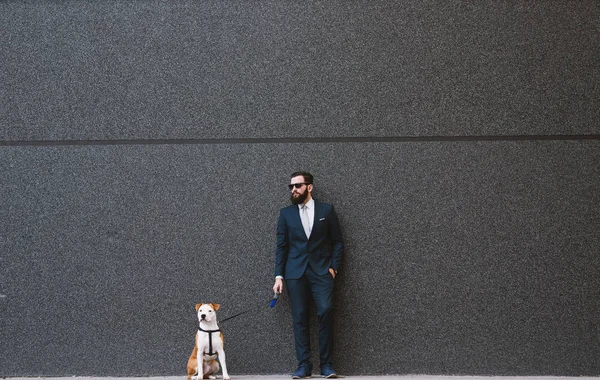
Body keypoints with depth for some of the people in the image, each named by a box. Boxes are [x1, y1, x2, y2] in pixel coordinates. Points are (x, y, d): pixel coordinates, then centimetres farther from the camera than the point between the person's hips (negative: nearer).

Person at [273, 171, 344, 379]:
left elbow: (337, 242, 9)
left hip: (321, 270, -1)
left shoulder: (326, 210, 7)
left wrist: (334, 266, -3)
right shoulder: (285, 213, 9)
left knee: (325, 311, -15)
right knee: (300, 317, -2)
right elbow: (281, 246, 9)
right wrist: (279, 276, 3)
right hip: (295, 272, 1)